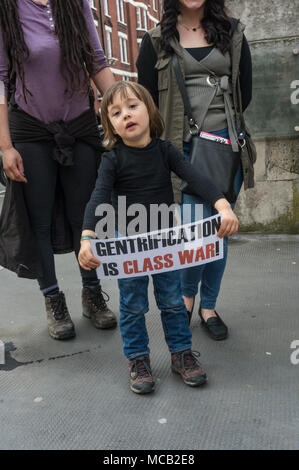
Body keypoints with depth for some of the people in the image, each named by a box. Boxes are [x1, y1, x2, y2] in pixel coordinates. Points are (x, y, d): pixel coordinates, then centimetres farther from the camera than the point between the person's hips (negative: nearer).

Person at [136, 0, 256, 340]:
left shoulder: (232, 33, 13)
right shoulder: (156, 41, 6)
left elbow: (244, 92, 12)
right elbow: (148, 100, 4)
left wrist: (223, 123, 6)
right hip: (185, 149, -2)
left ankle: (208, 307, 22)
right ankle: (187, 295, 20)